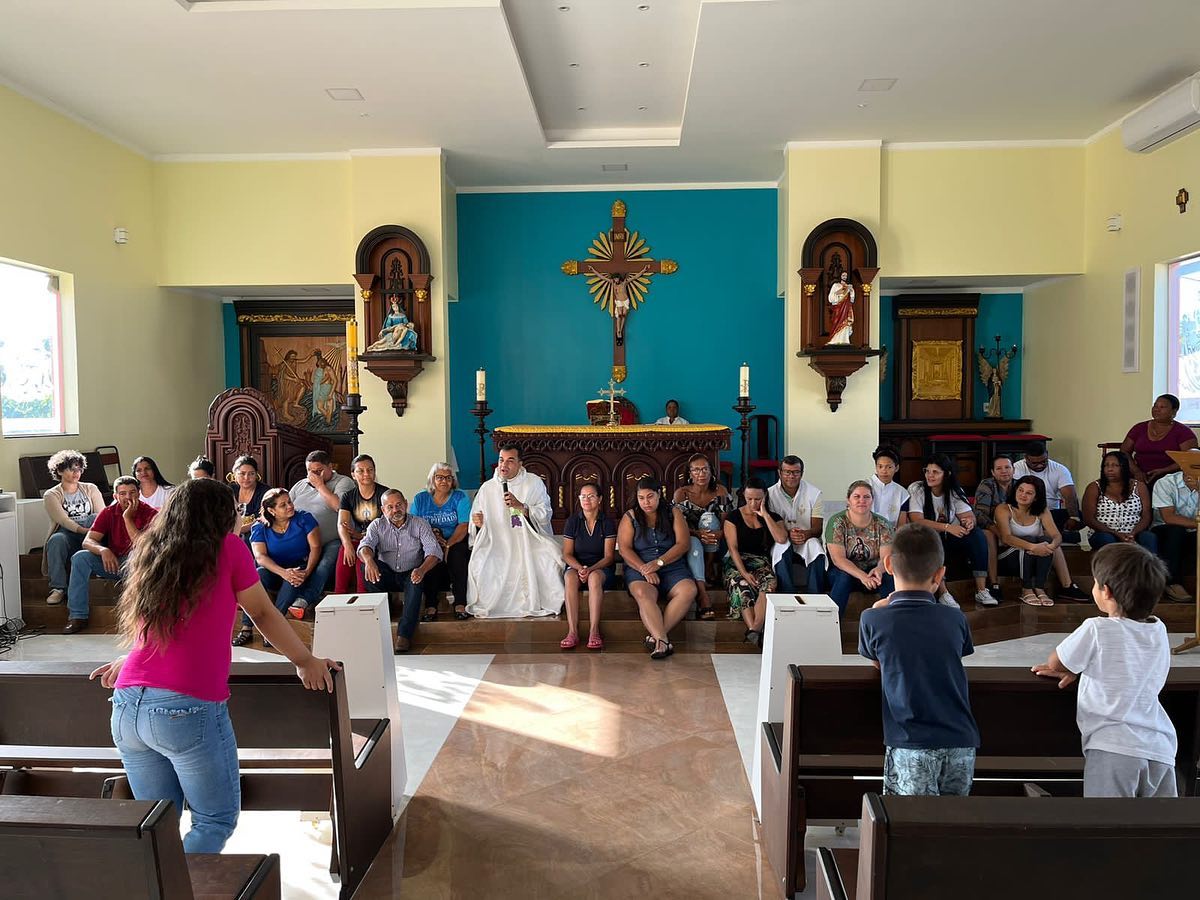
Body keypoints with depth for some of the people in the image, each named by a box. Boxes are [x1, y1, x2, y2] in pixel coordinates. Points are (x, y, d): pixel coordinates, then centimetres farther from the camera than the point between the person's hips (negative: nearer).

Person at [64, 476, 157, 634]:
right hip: (113, 564, 4)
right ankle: (77, 616, -16)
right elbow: (87, 542, -8)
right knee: (80, 557, -17)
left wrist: (127, 518, -23)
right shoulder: (108, 512, 0)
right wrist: (103, 550, -31)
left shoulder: (150, 513, -11)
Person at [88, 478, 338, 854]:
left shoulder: (149, 553, 12)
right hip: (190, 710, -6)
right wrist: (305, 661, 15)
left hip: (126, 708, 6)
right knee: (217, 820, 9)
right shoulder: (226, 547, -3)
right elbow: (263, 613, 5)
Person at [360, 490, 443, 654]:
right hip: (386, 575, 2)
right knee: (366, 566, -26)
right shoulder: (377, 525, 4)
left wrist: (422, 570, -35)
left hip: (410, 574, -2)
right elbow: (365, 545, -15)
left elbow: (434, 551, -13)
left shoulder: (420, 524, -1)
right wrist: (368, 560, -41)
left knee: (416, 582, -35)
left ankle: (404, 634, -35)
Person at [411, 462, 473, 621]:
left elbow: (463, 526, -8)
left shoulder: (460, 498, 4)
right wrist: (431, 535, -18)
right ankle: (430, 606, -29)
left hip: (456, 542, 0)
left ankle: (460, 604, -26)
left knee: (458, 554, -32)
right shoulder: (420, 499, 9)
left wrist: (448, 545, -22)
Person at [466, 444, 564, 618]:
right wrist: (477, 522, -14)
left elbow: (546, 514, -8)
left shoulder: (534, 483, 2)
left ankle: (548, 604, -6)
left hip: (530, 541, -1)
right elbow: (475, 521, 11)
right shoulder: (487, 488, 7)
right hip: (498, 543, 2)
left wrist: (520, 506, -22)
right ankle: (483, 606, -3)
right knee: (479, 563, -26)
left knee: (552, 558, -28)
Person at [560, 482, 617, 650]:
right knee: (570, 577, -35)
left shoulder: (607, 523, 1)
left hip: (601, 567, -1)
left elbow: (608, 557, -4)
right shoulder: (572, 522, 5)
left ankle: (594, 632, -40)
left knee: (595, 577, -37)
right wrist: (580, 568, -19)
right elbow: (567, 554, 2)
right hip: (576, 566, 1)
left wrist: (590, 569, -22)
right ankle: (573, 632, -39)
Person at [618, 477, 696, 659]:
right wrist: (644, 569, -17)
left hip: (671, 567, 1)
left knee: (689, 590, -30)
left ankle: (656, 635, -33)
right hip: (639, 568, -1)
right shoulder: (630, 517, 9)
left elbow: (684, 544, -1)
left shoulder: (673, 514, 10)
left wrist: (658, 563, -14)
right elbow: (624, 549, -2)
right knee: (643, 593, -35)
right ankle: (663, 639, -45)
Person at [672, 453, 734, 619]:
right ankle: (703, 597, -51)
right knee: (693, 543, -37)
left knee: (708, 517, -27)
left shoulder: (720, 491, -4)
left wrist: (718, 534, -30)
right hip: (689, 543, -1)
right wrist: (698, 533, -30)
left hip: (714, 547, 1)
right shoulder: (681, 494, -6)